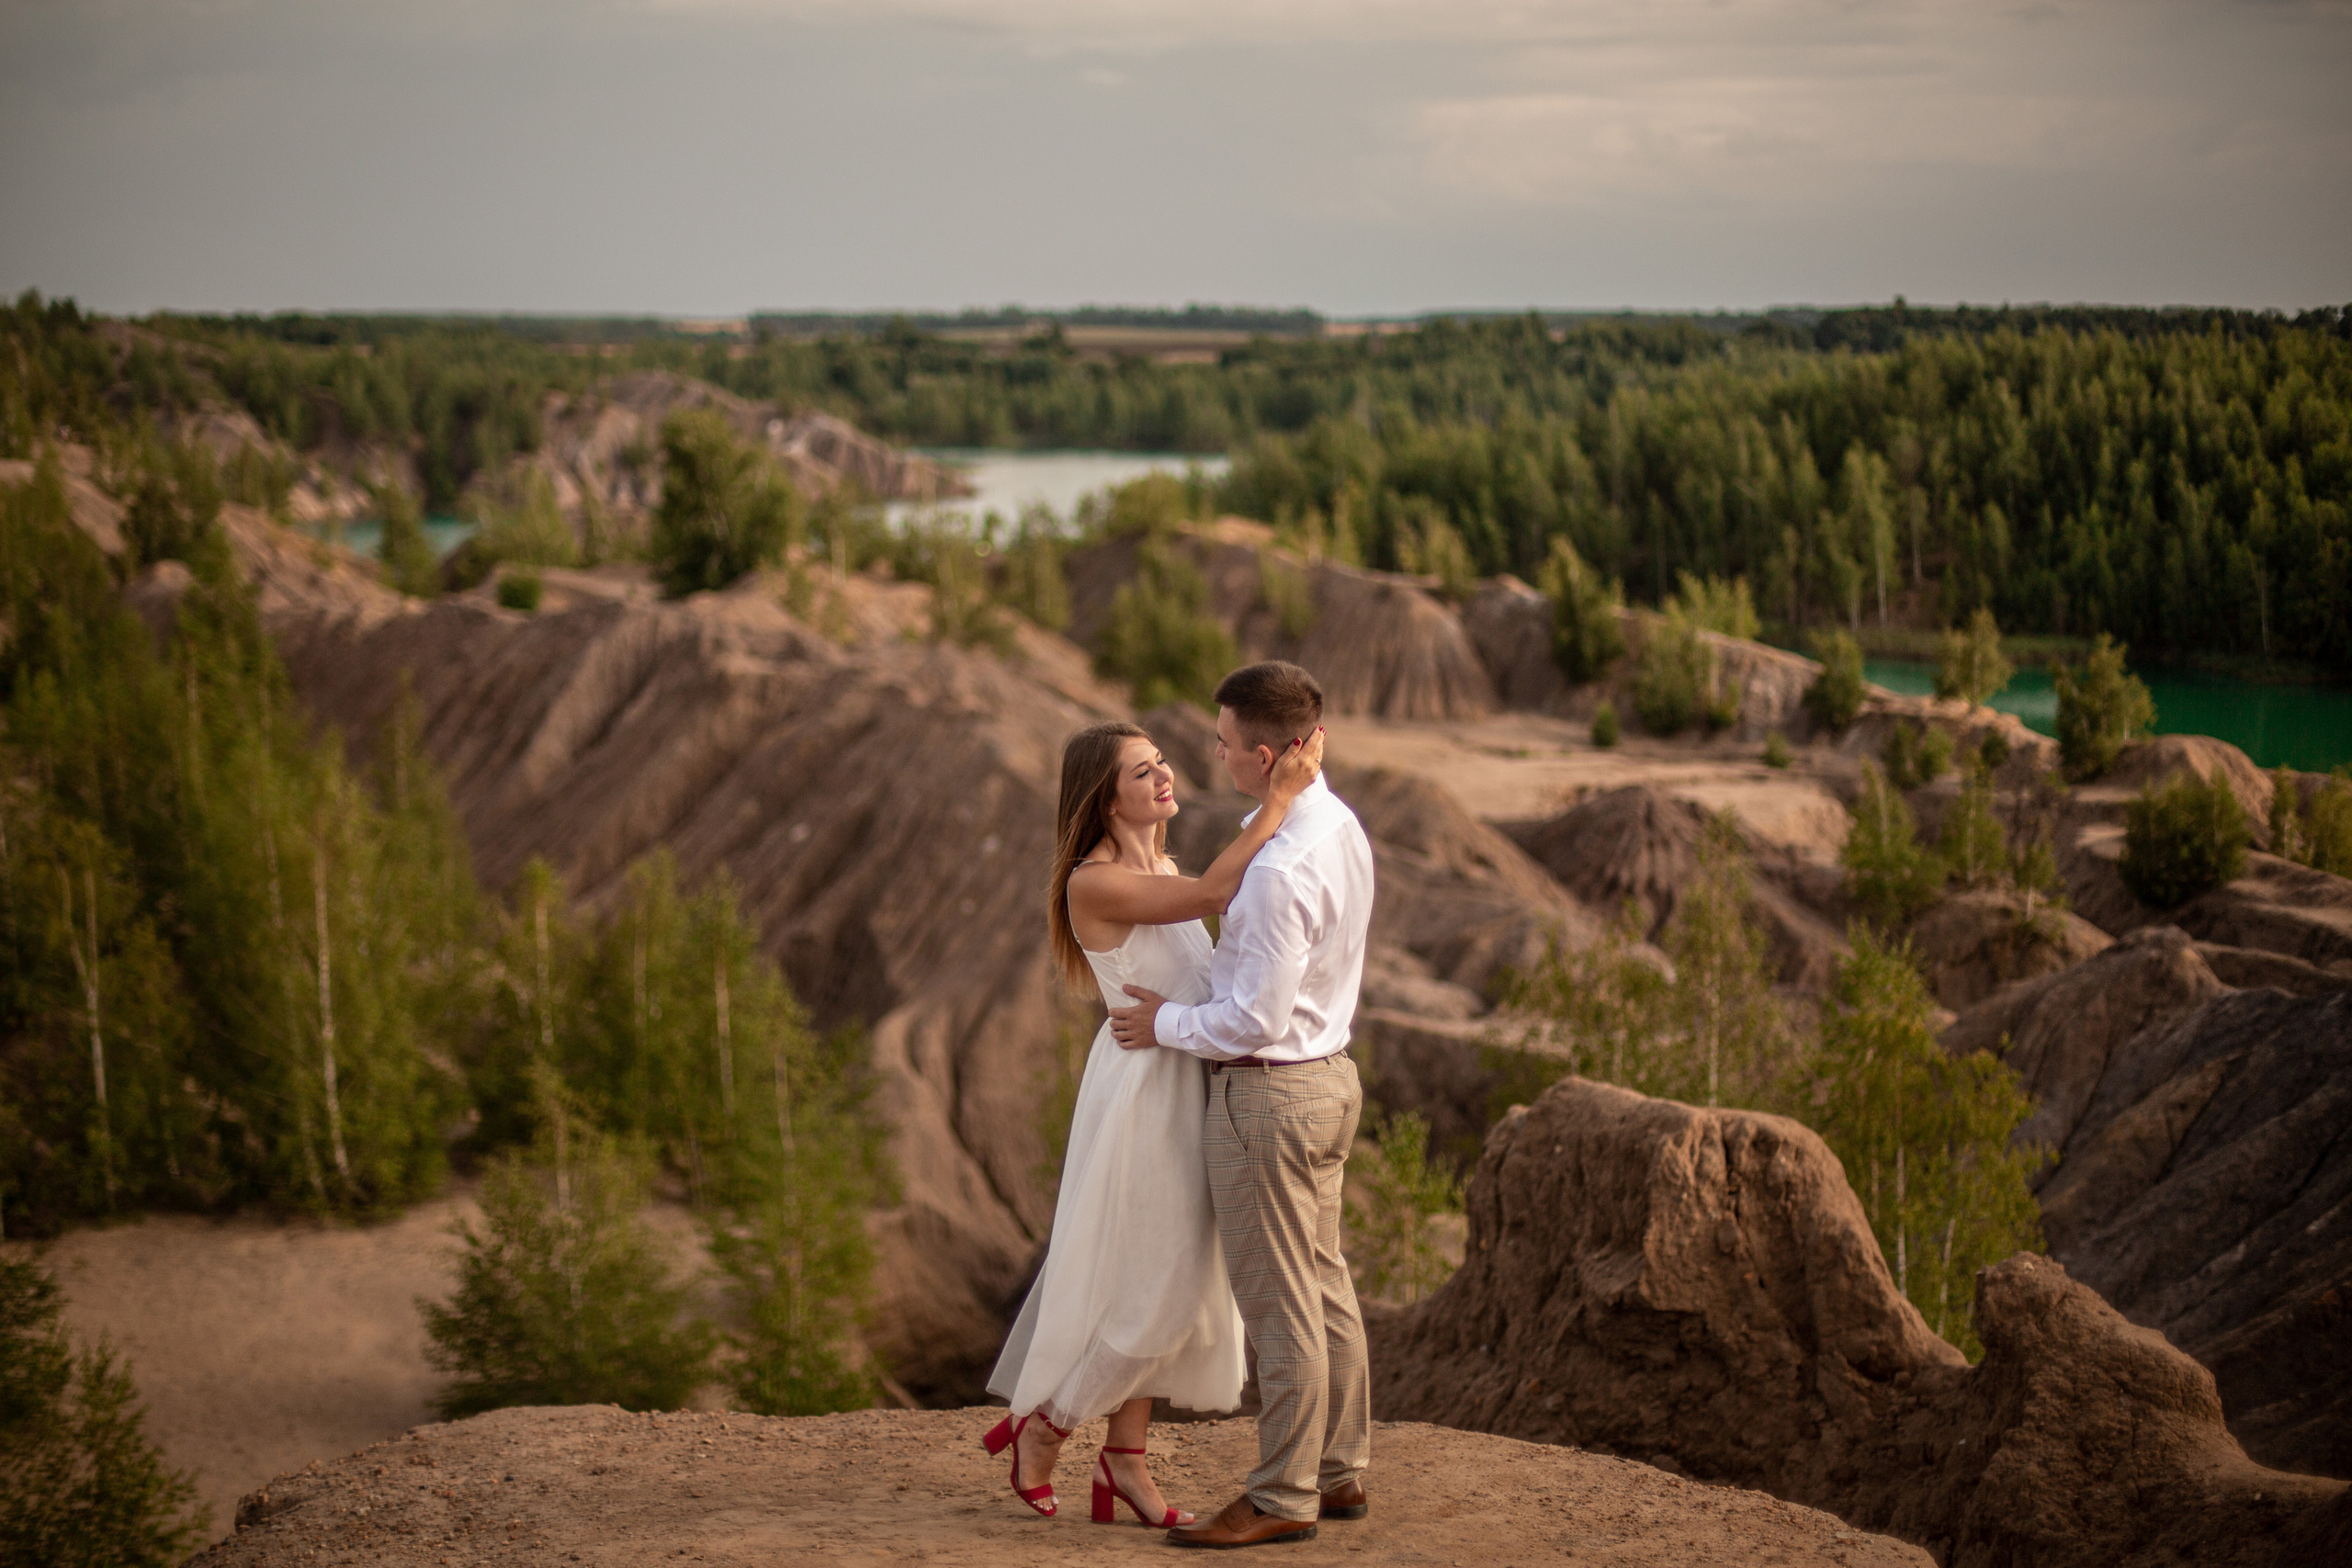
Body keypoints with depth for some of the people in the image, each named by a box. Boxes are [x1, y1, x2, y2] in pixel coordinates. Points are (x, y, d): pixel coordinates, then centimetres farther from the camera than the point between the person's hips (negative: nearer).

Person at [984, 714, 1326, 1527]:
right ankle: (1042, 1424, 14)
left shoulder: (1159, 868, 11)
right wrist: (1281, 798, -27)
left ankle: (1124, 1459, 19)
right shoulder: (1094, 882, -17)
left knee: (1165, 1286, 12)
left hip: (1188, 1085, 9)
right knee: (1150, 1286, -3)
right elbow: (1213, 894, -27)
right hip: (1141, 1089, -9)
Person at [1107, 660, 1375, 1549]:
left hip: (1265, 1091, -10)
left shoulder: (1280, 868, -26)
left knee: (1279, 1306, 0)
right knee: (1326, 1289, 17)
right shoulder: (1341, 828, 5)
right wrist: (1194, 998, 15)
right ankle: (1339, 1472, 27)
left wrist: (1169, 1025, -9)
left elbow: (1256, 1018, -24)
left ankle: (1283, 1499, 9)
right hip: (1326, 1076, 10)